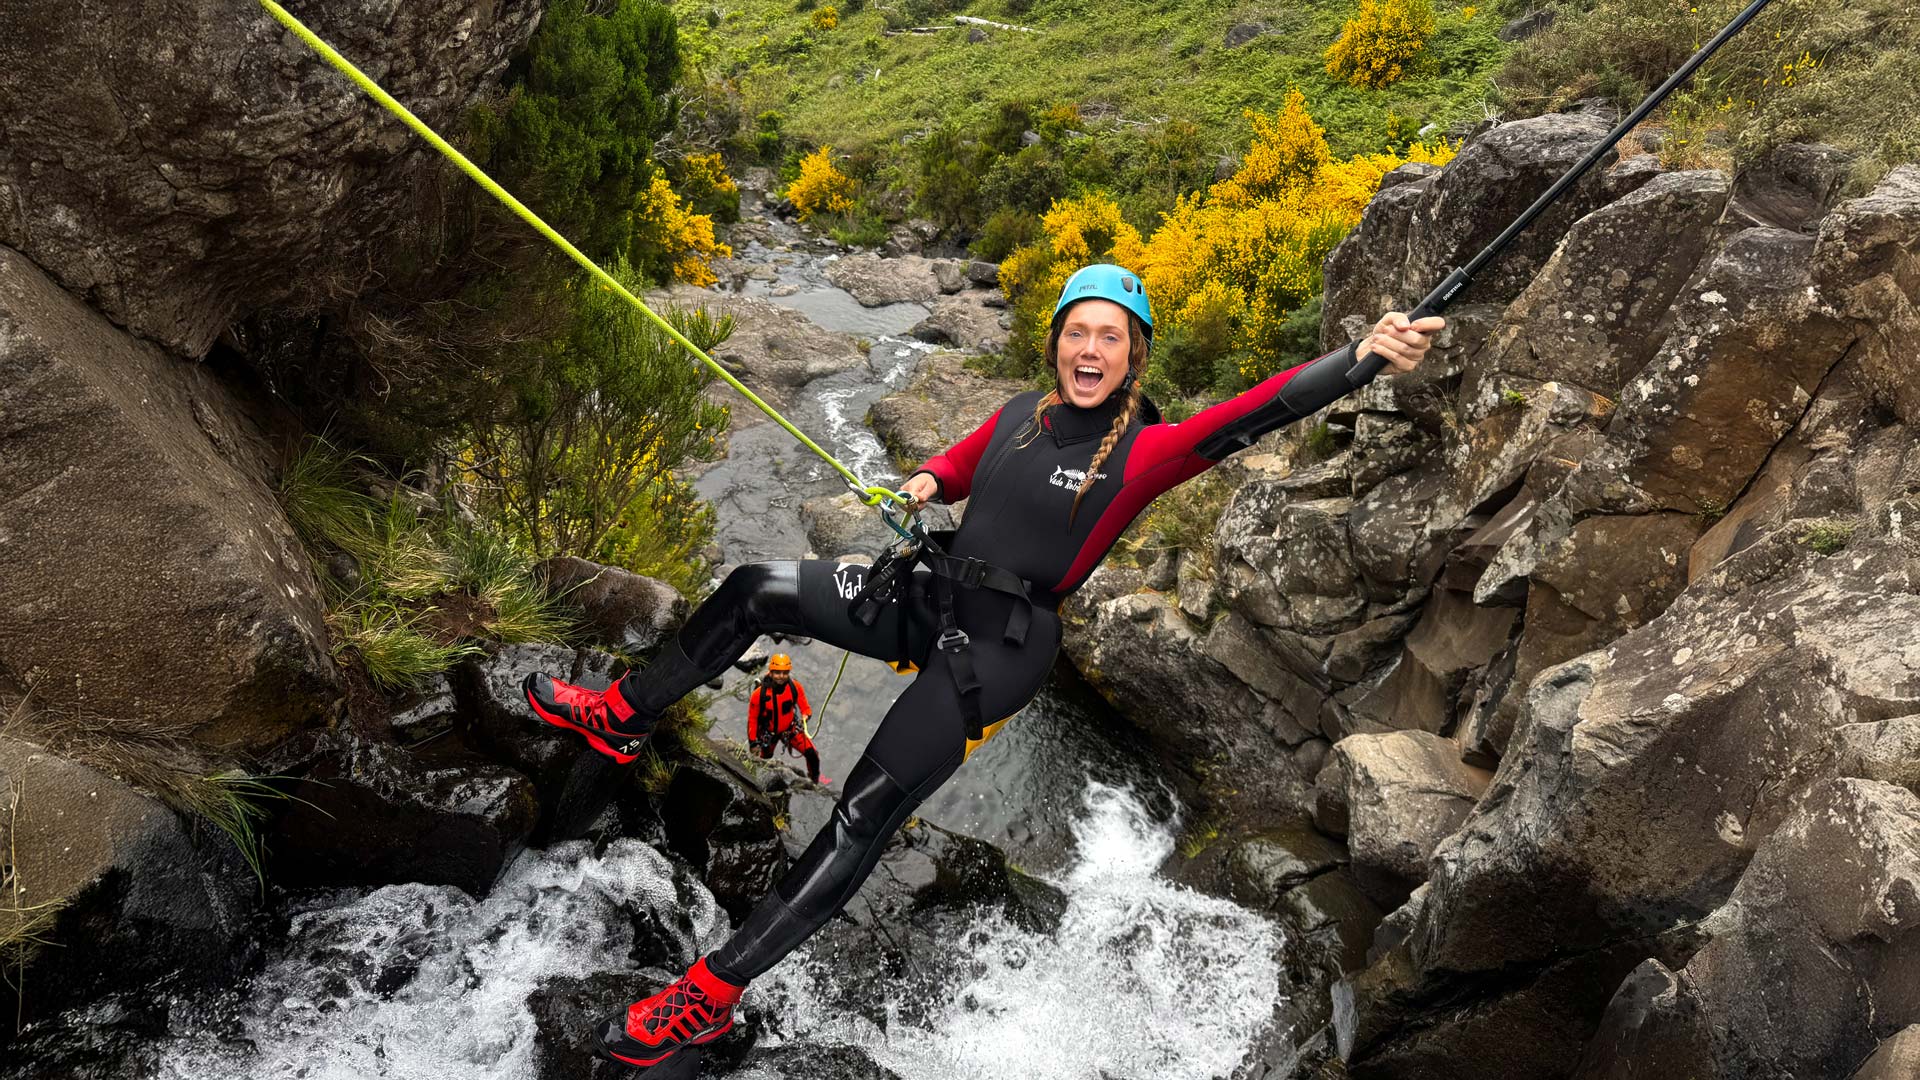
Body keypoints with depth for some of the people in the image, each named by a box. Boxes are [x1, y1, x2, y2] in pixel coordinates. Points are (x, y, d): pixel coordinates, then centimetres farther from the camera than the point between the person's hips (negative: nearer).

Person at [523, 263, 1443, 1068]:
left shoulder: (1142, 452, -11)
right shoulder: (1019, 417, 7)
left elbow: (1251, 416, -25)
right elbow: (947, 472, 22)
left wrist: (1362, 355, -39)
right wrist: (921, 483, -3)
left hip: (997, 650, -6)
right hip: (929, 600, 7)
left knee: (859, 825, -14)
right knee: (752, 590, 2)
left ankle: (709, 999, -5)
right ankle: (622, 719, 21)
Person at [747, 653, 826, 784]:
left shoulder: (795, 687, -20)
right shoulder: (759, 693, -27)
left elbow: (804, 707, -7)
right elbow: (752, 719, -15)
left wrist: (806, 714, -31)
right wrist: (753, 742, -12)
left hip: (790, 729, 2)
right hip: (768, 733, -2)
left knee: (812, 755, -6)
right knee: (765, 760, 16)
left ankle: (815, 780, 21)